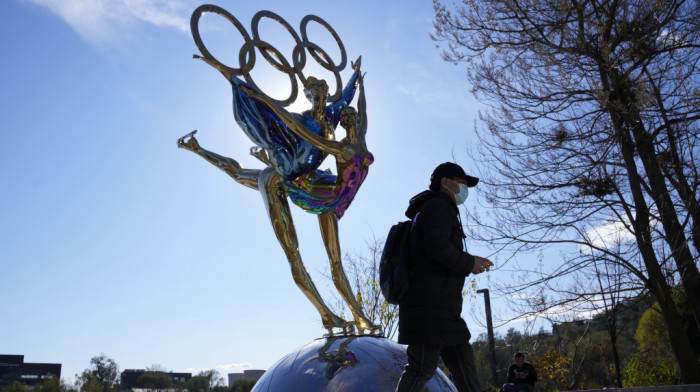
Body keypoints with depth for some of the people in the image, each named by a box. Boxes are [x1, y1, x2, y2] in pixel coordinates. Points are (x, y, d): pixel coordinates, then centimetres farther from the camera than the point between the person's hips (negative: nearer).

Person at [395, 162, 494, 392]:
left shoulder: (438, 209, 28)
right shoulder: (439, 206, -4)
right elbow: (437, 247, -21)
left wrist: (470, 263, 13)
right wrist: (469, 263, -8)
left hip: (438, 304, 11)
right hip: (430, 302, -11)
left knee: (462, 360, 10)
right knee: (423, 366, -10)